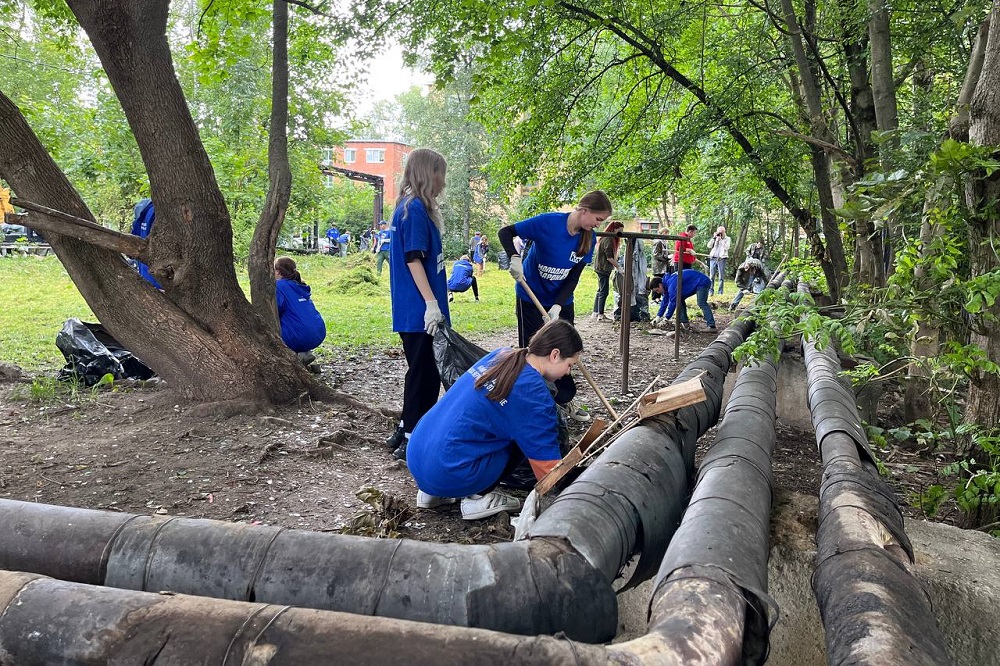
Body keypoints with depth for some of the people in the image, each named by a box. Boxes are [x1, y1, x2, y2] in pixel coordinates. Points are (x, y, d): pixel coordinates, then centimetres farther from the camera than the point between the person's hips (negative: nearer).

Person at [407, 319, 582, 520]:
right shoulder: (533, 393, -13)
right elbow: (547, 465, -9)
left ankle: (432, 493, 20)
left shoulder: (500, 355, 9)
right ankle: (478, 498, 3)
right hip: (448, 474, -7)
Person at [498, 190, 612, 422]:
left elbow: (573, 278, -9)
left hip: (561, 301, 5)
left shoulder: (589, 239, -9)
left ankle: (564, 399, 25)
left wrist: (557, 306, -21)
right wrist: (515, 258, -37)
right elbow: (506, 232, -19)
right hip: (531, 298, -5)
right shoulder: (548, 222, -24)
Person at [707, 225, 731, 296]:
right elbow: (709, 246, 3)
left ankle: (720, 292, 2)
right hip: (713, 258, 2)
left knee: (721, 277, -1)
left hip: (721, 259, -2)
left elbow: (726, 247, -9)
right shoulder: (715, 238, 14)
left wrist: (720, 239, -8)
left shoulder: (727, 239, 7)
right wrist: (714, 238, -2)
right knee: (711, 276, 0)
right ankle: (710, 291, 3)